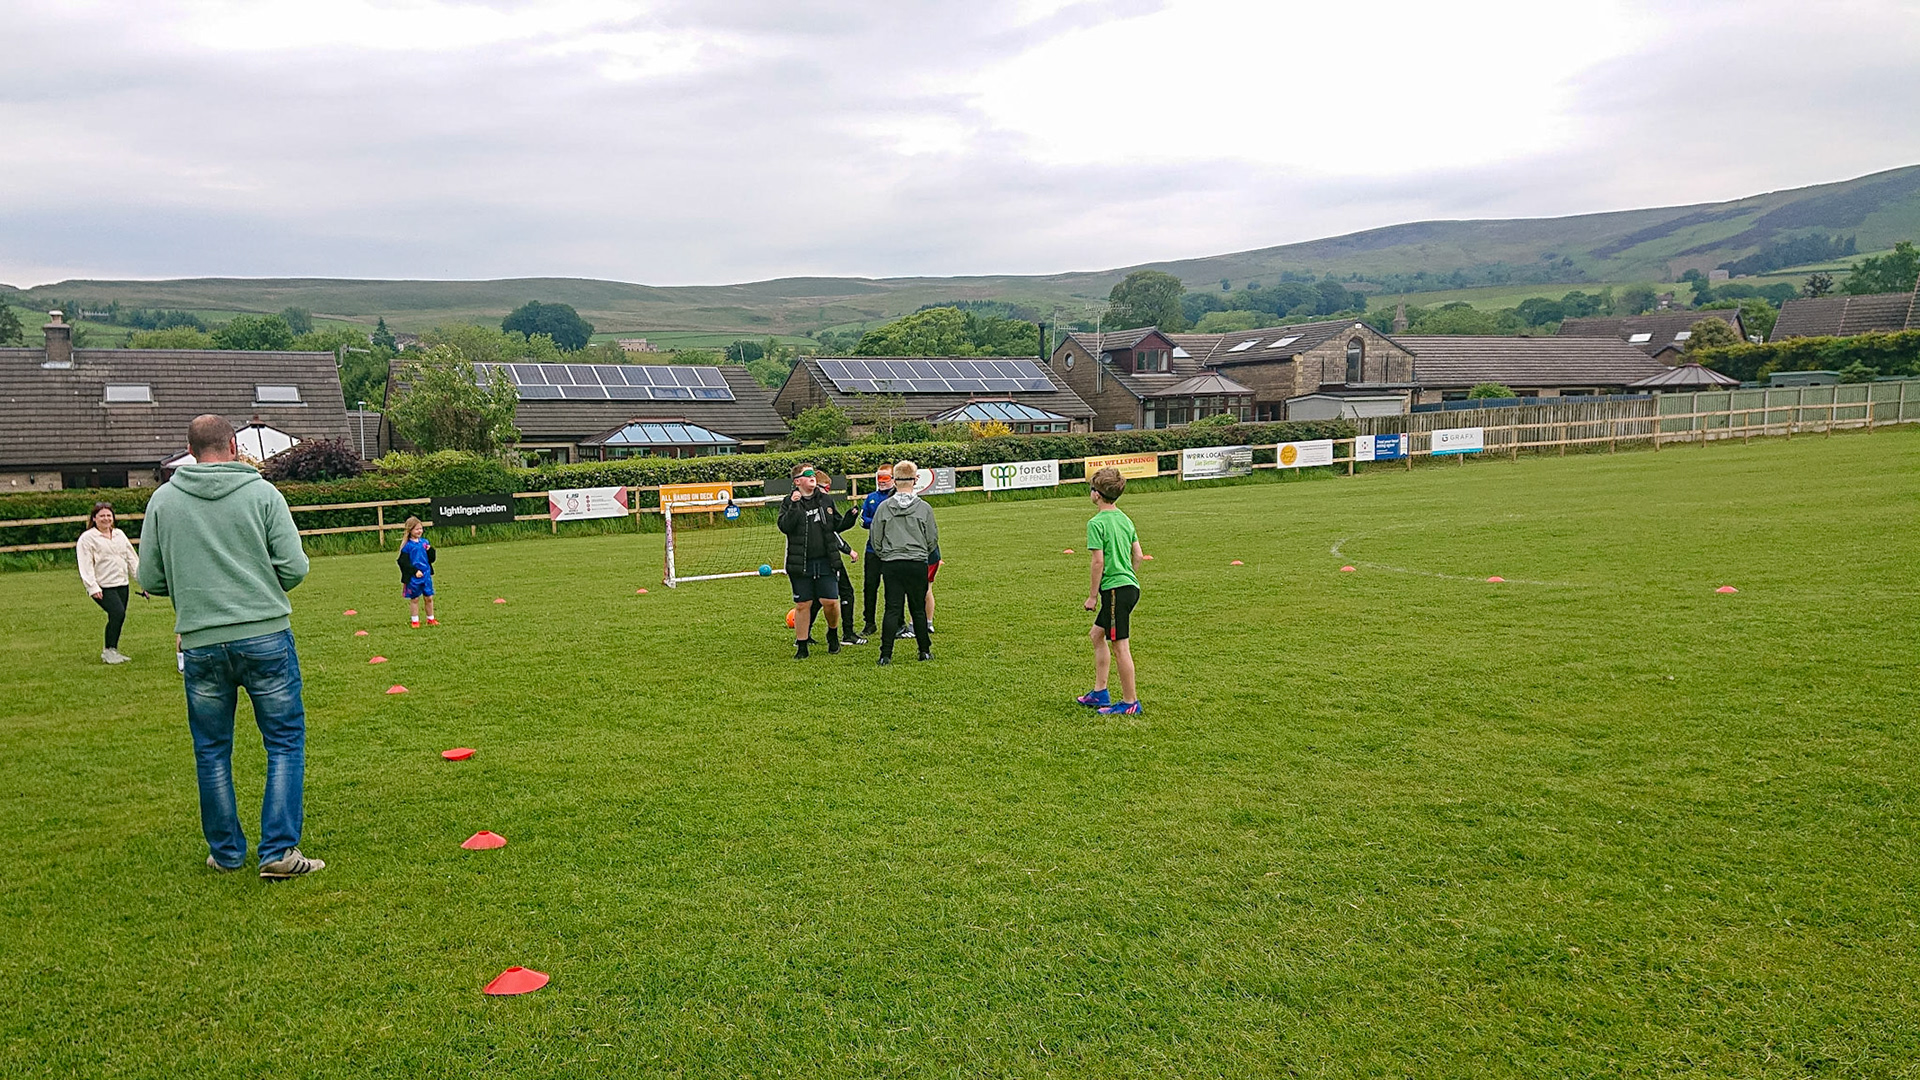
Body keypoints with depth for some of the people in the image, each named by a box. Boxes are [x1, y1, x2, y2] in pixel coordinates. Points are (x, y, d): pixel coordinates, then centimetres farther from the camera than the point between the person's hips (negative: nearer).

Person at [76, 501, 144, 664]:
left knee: (119, 617, 6)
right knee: (118, 613, -21)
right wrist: (93, 587, -19)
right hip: (103, 587, -7)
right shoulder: (87, 538, -3)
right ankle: (109, 651, -11)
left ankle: (112, 651, 19)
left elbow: (132, 559, 20)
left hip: (122, 584, 7)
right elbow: (85, 566, -9)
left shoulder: (119, 535, 17)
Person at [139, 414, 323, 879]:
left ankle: (226, 851, 23)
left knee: (212, 751, 15)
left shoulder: (163, 500, 4)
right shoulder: (262, 493, -2)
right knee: (285, 742, 6)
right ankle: (279, 850, 1)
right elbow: (295, 568, -6)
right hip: (265, 636, -2)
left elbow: (151, 580, 5)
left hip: (200, 644, 2)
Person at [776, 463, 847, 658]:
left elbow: (838, 525, 9)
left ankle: (833, 634, 25)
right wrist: (794, 505, -20)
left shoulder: (825, 498, 8)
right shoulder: (789, 502, 1)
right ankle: (802, 646, 15)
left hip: (826, 561, 1)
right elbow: (784, 526, -13)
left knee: (830, 602, -3)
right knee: (802, 605, 4)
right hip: (801, 564, -1)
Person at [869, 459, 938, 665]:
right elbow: (932, 540, 4)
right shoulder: (924, 508, -3)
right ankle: (925, 651, 18)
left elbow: (876, 539, 5)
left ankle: (886, 654, -2)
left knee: (892, 608, 1)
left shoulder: (884, 507, -2)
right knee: (918, 609, 10)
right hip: (918, 564, 0)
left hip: (891, 564, 0)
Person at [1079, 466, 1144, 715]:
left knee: (1120, 645, -1)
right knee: (1097, 635, 19)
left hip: (1115, 589, -9)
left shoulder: (1096, 523, -13)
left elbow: (1098, 562, -16)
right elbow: (1137, 555, 14)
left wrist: (1092, 596, -9)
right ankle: (1099, 692, 24)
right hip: (1129, 585, 9)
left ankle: (1130, 701, 6)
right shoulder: (1125, 519, 11)